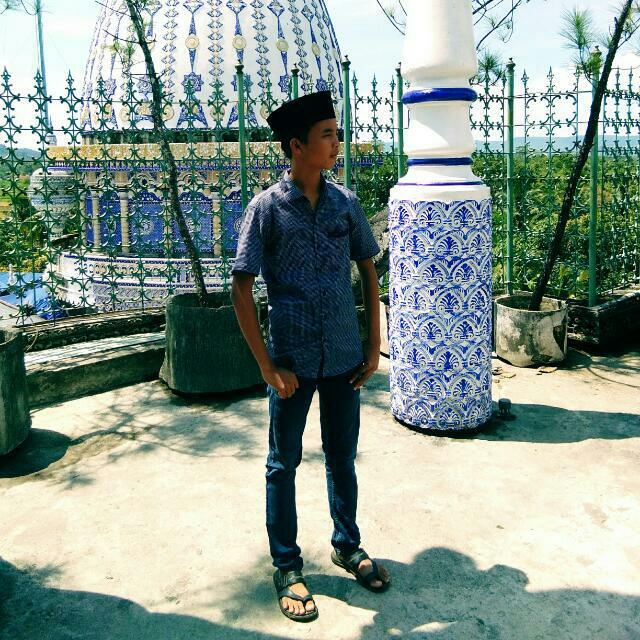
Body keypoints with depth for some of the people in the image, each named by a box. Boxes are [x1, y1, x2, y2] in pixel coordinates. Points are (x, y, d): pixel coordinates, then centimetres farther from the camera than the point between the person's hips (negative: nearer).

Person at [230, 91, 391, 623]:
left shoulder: (345, 202, 2)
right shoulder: (267, 208, -9)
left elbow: (368, 270, 11)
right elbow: (241, 288, -9)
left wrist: (374, 344, 6)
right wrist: (268, 366, -12)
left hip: (344, 358, 4)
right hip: (292, 362, -3)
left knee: (342, 457, 17)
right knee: (284, 464, 10)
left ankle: (348, 546, 38)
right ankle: (287, 567, 26)